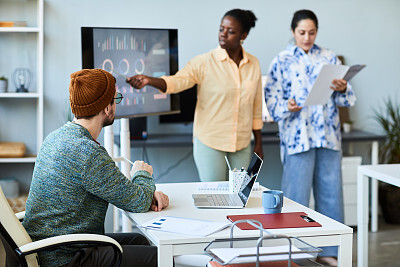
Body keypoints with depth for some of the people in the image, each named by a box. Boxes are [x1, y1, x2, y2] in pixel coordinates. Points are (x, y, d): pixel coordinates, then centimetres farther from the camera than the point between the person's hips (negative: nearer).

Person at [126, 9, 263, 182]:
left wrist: (258, 143, 12)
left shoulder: (254, 64, 4)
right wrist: (148, 80, -42)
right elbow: (177, 81, -23)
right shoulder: (204, 62, -8)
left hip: (242, 145, 4)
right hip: (210, 142, -4)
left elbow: (256, 108, 11)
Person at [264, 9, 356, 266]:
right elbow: (272, 98, -3)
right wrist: (287, 106, -23)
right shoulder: (282, 61, 3)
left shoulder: (329, 58, 11)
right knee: (297, 196, -3)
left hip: (329, 136, 3)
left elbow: (346, 99, 9)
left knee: (331, 193, 7)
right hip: (298, 136, -3)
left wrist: (342, 90, -14)